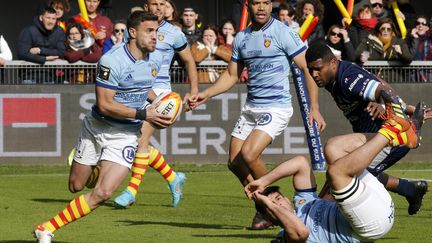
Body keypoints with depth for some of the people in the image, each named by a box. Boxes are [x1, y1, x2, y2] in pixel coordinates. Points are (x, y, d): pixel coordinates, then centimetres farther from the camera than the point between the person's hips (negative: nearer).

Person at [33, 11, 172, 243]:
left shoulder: (155, 59, 1)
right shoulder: (112, 61, -22)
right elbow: (105, 104, -23)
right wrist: (143, 114, -24)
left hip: (125, 135, 3)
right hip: (97, 128, -3)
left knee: (102, 193, -14)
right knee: (75, 186, 11)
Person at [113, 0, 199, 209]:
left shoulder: (173, 33, -1)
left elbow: (189, 60, 11)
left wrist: (194, 90, 11)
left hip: (158, 89, -5)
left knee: (141, 140, -15)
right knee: (140, 143, 6)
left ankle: (132, 189, -12)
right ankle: (173, 178, 25)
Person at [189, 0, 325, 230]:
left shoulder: (283, 33, -10)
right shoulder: (241, 38, 9)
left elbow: (307, 69, -11)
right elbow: (231, 75, 20)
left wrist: (314, 108, -17)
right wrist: (205, 94, 8)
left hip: (276, 107, -7)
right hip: (251, 107, 7)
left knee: (248, 154, -22)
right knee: (234, 163, 3)